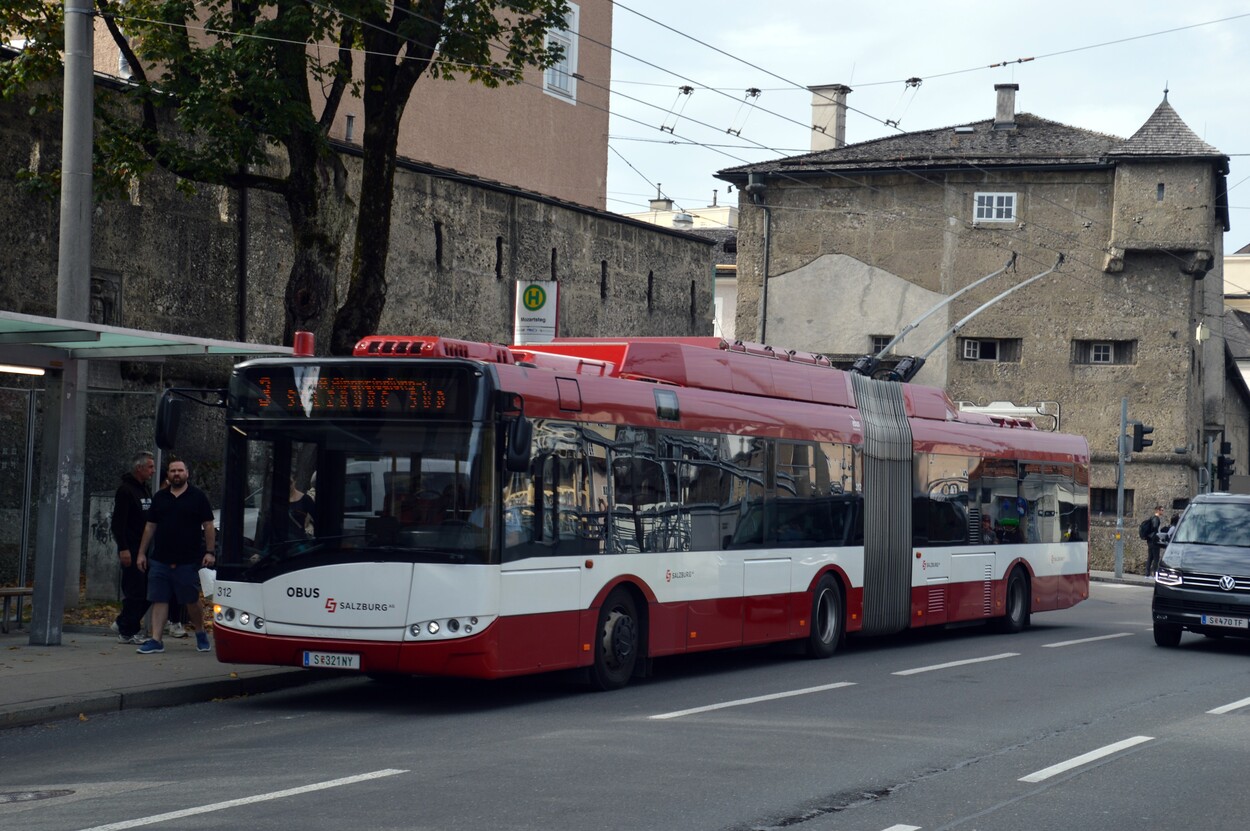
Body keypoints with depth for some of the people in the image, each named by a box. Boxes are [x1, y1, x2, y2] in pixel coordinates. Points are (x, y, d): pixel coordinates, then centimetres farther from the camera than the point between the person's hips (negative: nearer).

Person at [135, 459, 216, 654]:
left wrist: (209, 552, -9)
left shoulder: (197, 497, 1)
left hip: (188, 561, -3)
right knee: (158, 600, -1)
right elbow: (150, 527, 15)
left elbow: (208, 526, -1)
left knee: (191, 601, 5)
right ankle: (156, 640, 0)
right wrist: (142, 553, 10)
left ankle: (200, 633, 26)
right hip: (160, 560, 3)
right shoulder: (160, 498, 12)